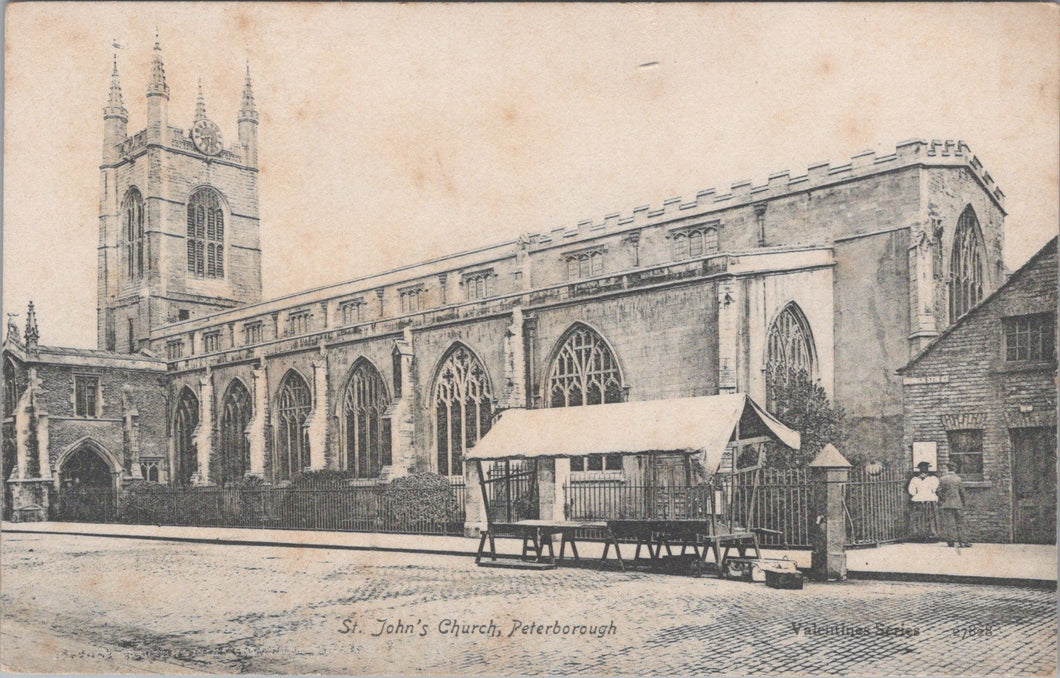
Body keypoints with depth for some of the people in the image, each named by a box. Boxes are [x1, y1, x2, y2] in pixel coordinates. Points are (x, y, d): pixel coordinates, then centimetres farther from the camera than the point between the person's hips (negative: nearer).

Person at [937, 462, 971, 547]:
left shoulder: (942, 479, -1)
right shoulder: (958, 479, 1)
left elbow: (940, 492, -1)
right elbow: (962, 493, 2)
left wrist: (940, 503, 9)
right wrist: (963, 504, 11)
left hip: (946, 505, 0)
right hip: (957, 504, 1)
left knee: (950, 523, 0)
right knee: (960, 523, 6)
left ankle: (951, 541, -2)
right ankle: (961, 541, 5)